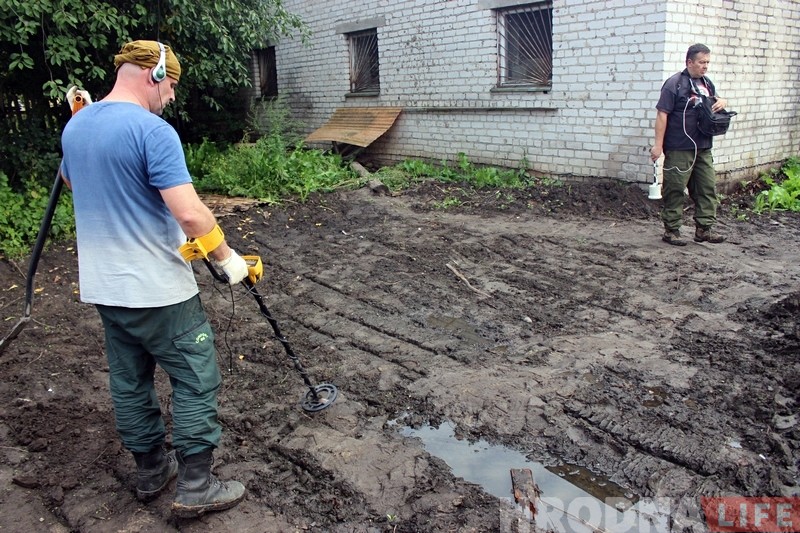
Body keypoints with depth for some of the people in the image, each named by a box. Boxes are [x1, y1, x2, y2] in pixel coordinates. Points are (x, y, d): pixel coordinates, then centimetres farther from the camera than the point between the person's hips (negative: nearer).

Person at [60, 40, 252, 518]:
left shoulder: (75, 127, 7)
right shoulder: (153, 131, -19)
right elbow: (189, 213, -26)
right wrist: (226, 257, -13)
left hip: (104, 286, 9)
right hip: (158, 290, -8)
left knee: (129, 382, 18)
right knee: (196, 382, 4)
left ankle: (151, 471, 33)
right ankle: (195, 487, 12)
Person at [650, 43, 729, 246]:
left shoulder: (706, 83, 14)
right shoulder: (674, 84, -9)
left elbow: (715, 101, 29)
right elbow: (662, 114, -13)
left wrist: (722, 101, 3)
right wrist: (658, 144, -18)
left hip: (703, 147, 8)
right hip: (679, 148, -8)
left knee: (707, 187, 8)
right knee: (675, 189, -1)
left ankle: (704, 228, 16)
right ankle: (671, 230, 9)